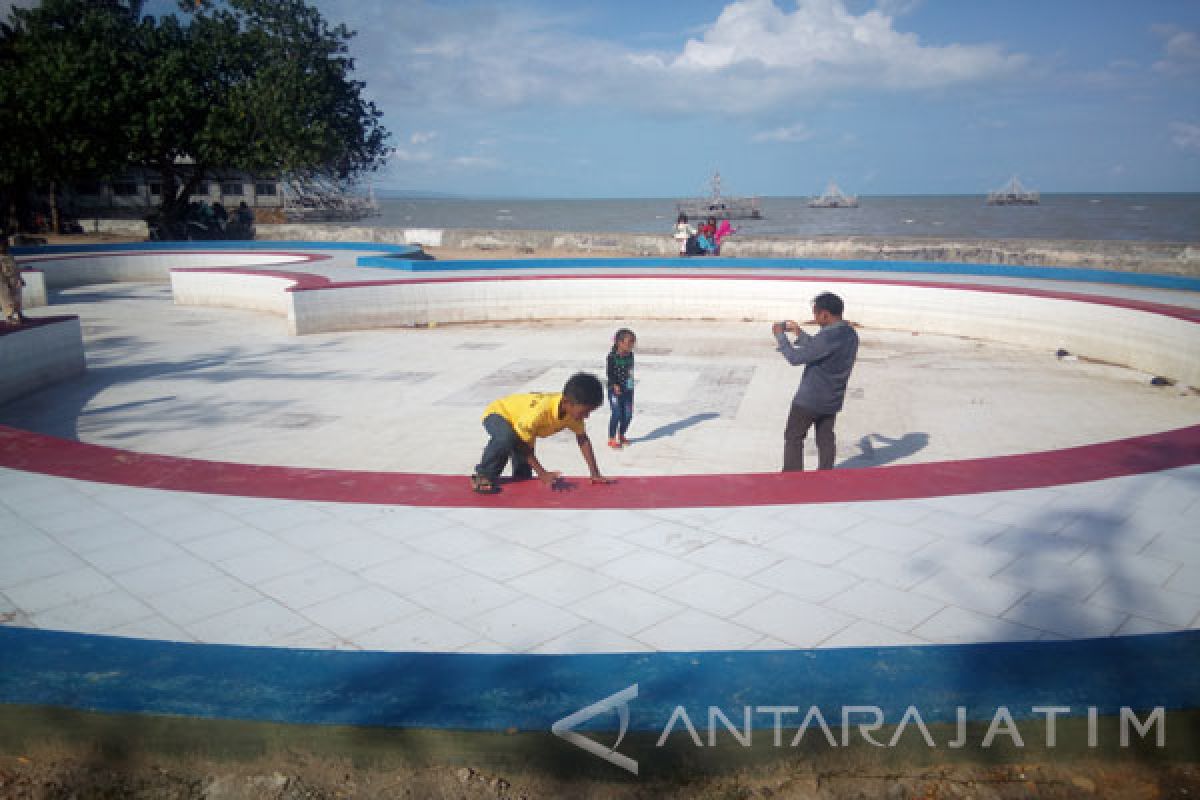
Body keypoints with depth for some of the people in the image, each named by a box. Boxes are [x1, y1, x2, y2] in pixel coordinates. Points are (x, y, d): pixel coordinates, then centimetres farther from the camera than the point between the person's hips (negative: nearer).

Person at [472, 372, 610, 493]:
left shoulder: (573, 409, -21)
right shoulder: (540, 410, -43)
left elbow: (583, 439, -8)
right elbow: (523, 445, -33)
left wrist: (595, 474, -11)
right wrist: (542, 474, -31)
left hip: (519, 418, 7)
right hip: (498, 413, -7)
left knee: (524, 476, 3)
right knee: (507, 437, -41)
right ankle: (483, 476, -23)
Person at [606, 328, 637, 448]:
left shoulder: (630, 355, 6)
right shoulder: (613, 356, -13)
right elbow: (610, 373, -14)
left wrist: (631, 386, 17)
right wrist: (615, 385, -26)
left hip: (628, 390, 6)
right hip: (615, 390, -6)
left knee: (628, 415, 8)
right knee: (616, 414, -7)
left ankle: (621, 435, 29)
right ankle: (612, 439, 7)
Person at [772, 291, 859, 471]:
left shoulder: (828, 337, -27)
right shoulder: (850, 334, 2)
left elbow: (795, 358, -22)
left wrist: (780, 335, -9)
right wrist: (798, 332, 17)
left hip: (810, 399, -8)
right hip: (833, 399, 8)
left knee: (793, 437, 7)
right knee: (825, 438, 18)